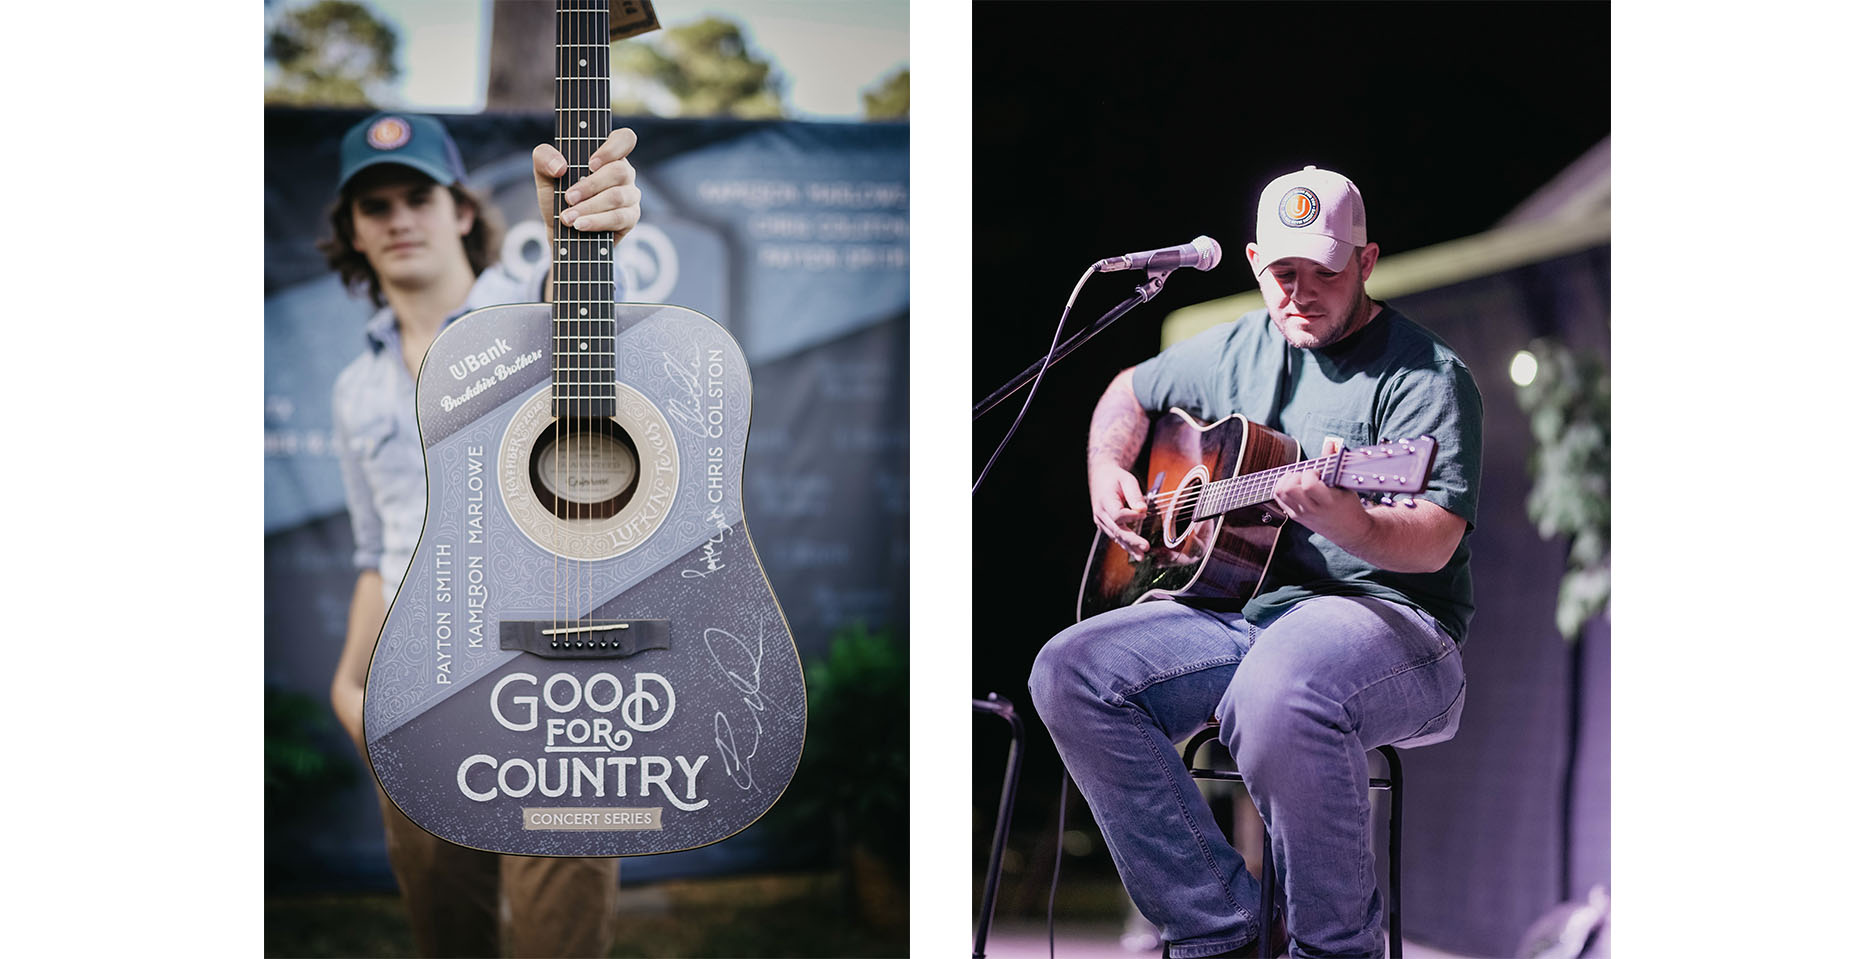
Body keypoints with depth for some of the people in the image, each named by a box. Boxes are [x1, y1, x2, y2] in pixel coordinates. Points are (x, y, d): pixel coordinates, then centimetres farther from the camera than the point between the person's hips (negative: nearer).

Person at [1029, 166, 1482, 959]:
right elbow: (1130, 393, 33)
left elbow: (1435, 541, -19)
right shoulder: (1237, 350, 15)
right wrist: (1107, 473, 12)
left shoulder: (1426, 375, -6)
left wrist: (1345, 521, -39)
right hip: (1237, 608, 7)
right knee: (1068, 673, -16)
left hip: (1389, 620, -7)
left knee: (1277, 690, -41)